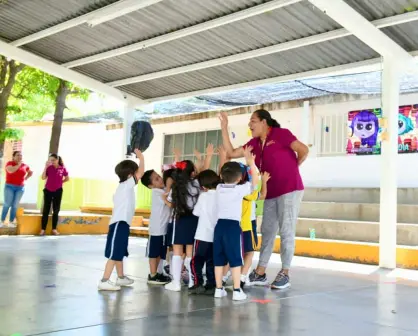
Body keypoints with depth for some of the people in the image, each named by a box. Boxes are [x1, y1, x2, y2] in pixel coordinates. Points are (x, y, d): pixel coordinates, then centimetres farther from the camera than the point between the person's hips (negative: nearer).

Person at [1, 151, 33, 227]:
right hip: (10, 186, -3)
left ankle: (11, 222, 9)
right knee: (7, 204, -4)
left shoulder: (25, 165, 8)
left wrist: (25, 178, 10)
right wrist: (19, 164, -13)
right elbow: (11, 170, -24)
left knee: (15, 205, 4)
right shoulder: (9, 163, -3)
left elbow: (31, 172, 25)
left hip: (20, 188, 3)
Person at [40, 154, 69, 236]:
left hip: (58, 191, 0)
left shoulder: (63, 169, -4)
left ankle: (54, 229, 15)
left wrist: (60, 182, -1)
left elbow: (67, 178, 9)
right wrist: (45, 167, -18)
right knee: (46, 210, 2)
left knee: (56, 210, 7)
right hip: (48, 191, 0)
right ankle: (43, 229, 4)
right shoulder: (49, 168, -4)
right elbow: (43, 177, -14)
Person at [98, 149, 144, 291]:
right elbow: (141, 173, -17)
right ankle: (104, 281, -10)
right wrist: (141, 158, -3)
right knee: (114, 254, -10)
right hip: (119, 224, -10)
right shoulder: (127, 185, -10)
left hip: (121, 223, 10)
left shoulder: (122, 187, 16)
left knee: (119, 253, 20)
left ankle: (121, 277, 32)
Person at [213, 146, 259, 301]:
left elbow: (223, 177, 28)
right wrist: (251, 162, -3)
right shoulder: (240, 189, -6)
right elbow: (255, 181, -3)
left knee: (219, 259, 9)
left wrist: (225, 164, 30)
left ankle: (219, 289, 15)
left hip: (219, 225, 5)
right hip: (233, 226, -5)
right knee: (235, 260, -1)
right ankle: (237, 291, -1)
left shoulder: (219, 188, 8)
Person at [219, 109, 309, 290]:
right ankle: (260, 273, 14)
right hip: (271, 193, 7)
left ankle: (284, 274, 5)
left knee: (286, 231, -3)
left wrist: (293, 166, 0)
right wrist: (224, 128, 7)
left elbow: (303, 150, -16)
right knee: (267, 231, 8)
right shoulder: (255, 143, 12)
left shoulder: (280, 134, -9)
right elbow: (231, 153, 9)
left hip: (290, 189, -7)